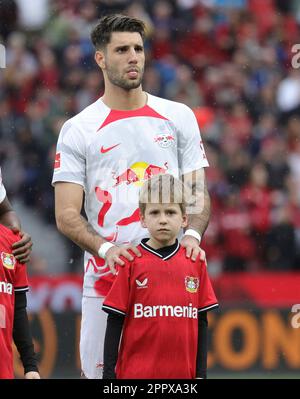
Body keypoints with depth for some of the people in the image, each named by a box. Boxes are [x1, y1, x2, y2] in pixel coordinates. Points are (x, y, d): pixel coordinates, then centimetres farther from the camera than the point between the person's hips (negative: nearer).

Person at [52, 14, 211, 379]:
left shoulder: (178, 117, 11)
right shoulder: (78, 130, 4)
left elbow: (198, 192, 11)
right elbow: (66, 215, -1)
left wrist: (192, 233, -11)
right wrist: (105, 248, -19)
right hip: (104, 278, -1)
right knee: (99, 372, -3)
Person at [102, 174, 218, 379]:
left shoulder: (195, 263, 5)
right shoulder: (132, 262, -2)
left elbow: (201, 322, 9)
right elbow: (115, 321, 0)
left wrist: (201, 373, 7)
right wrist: (109, 372, -2)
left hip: (182, 372, 2)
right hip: (136, 373, -2)